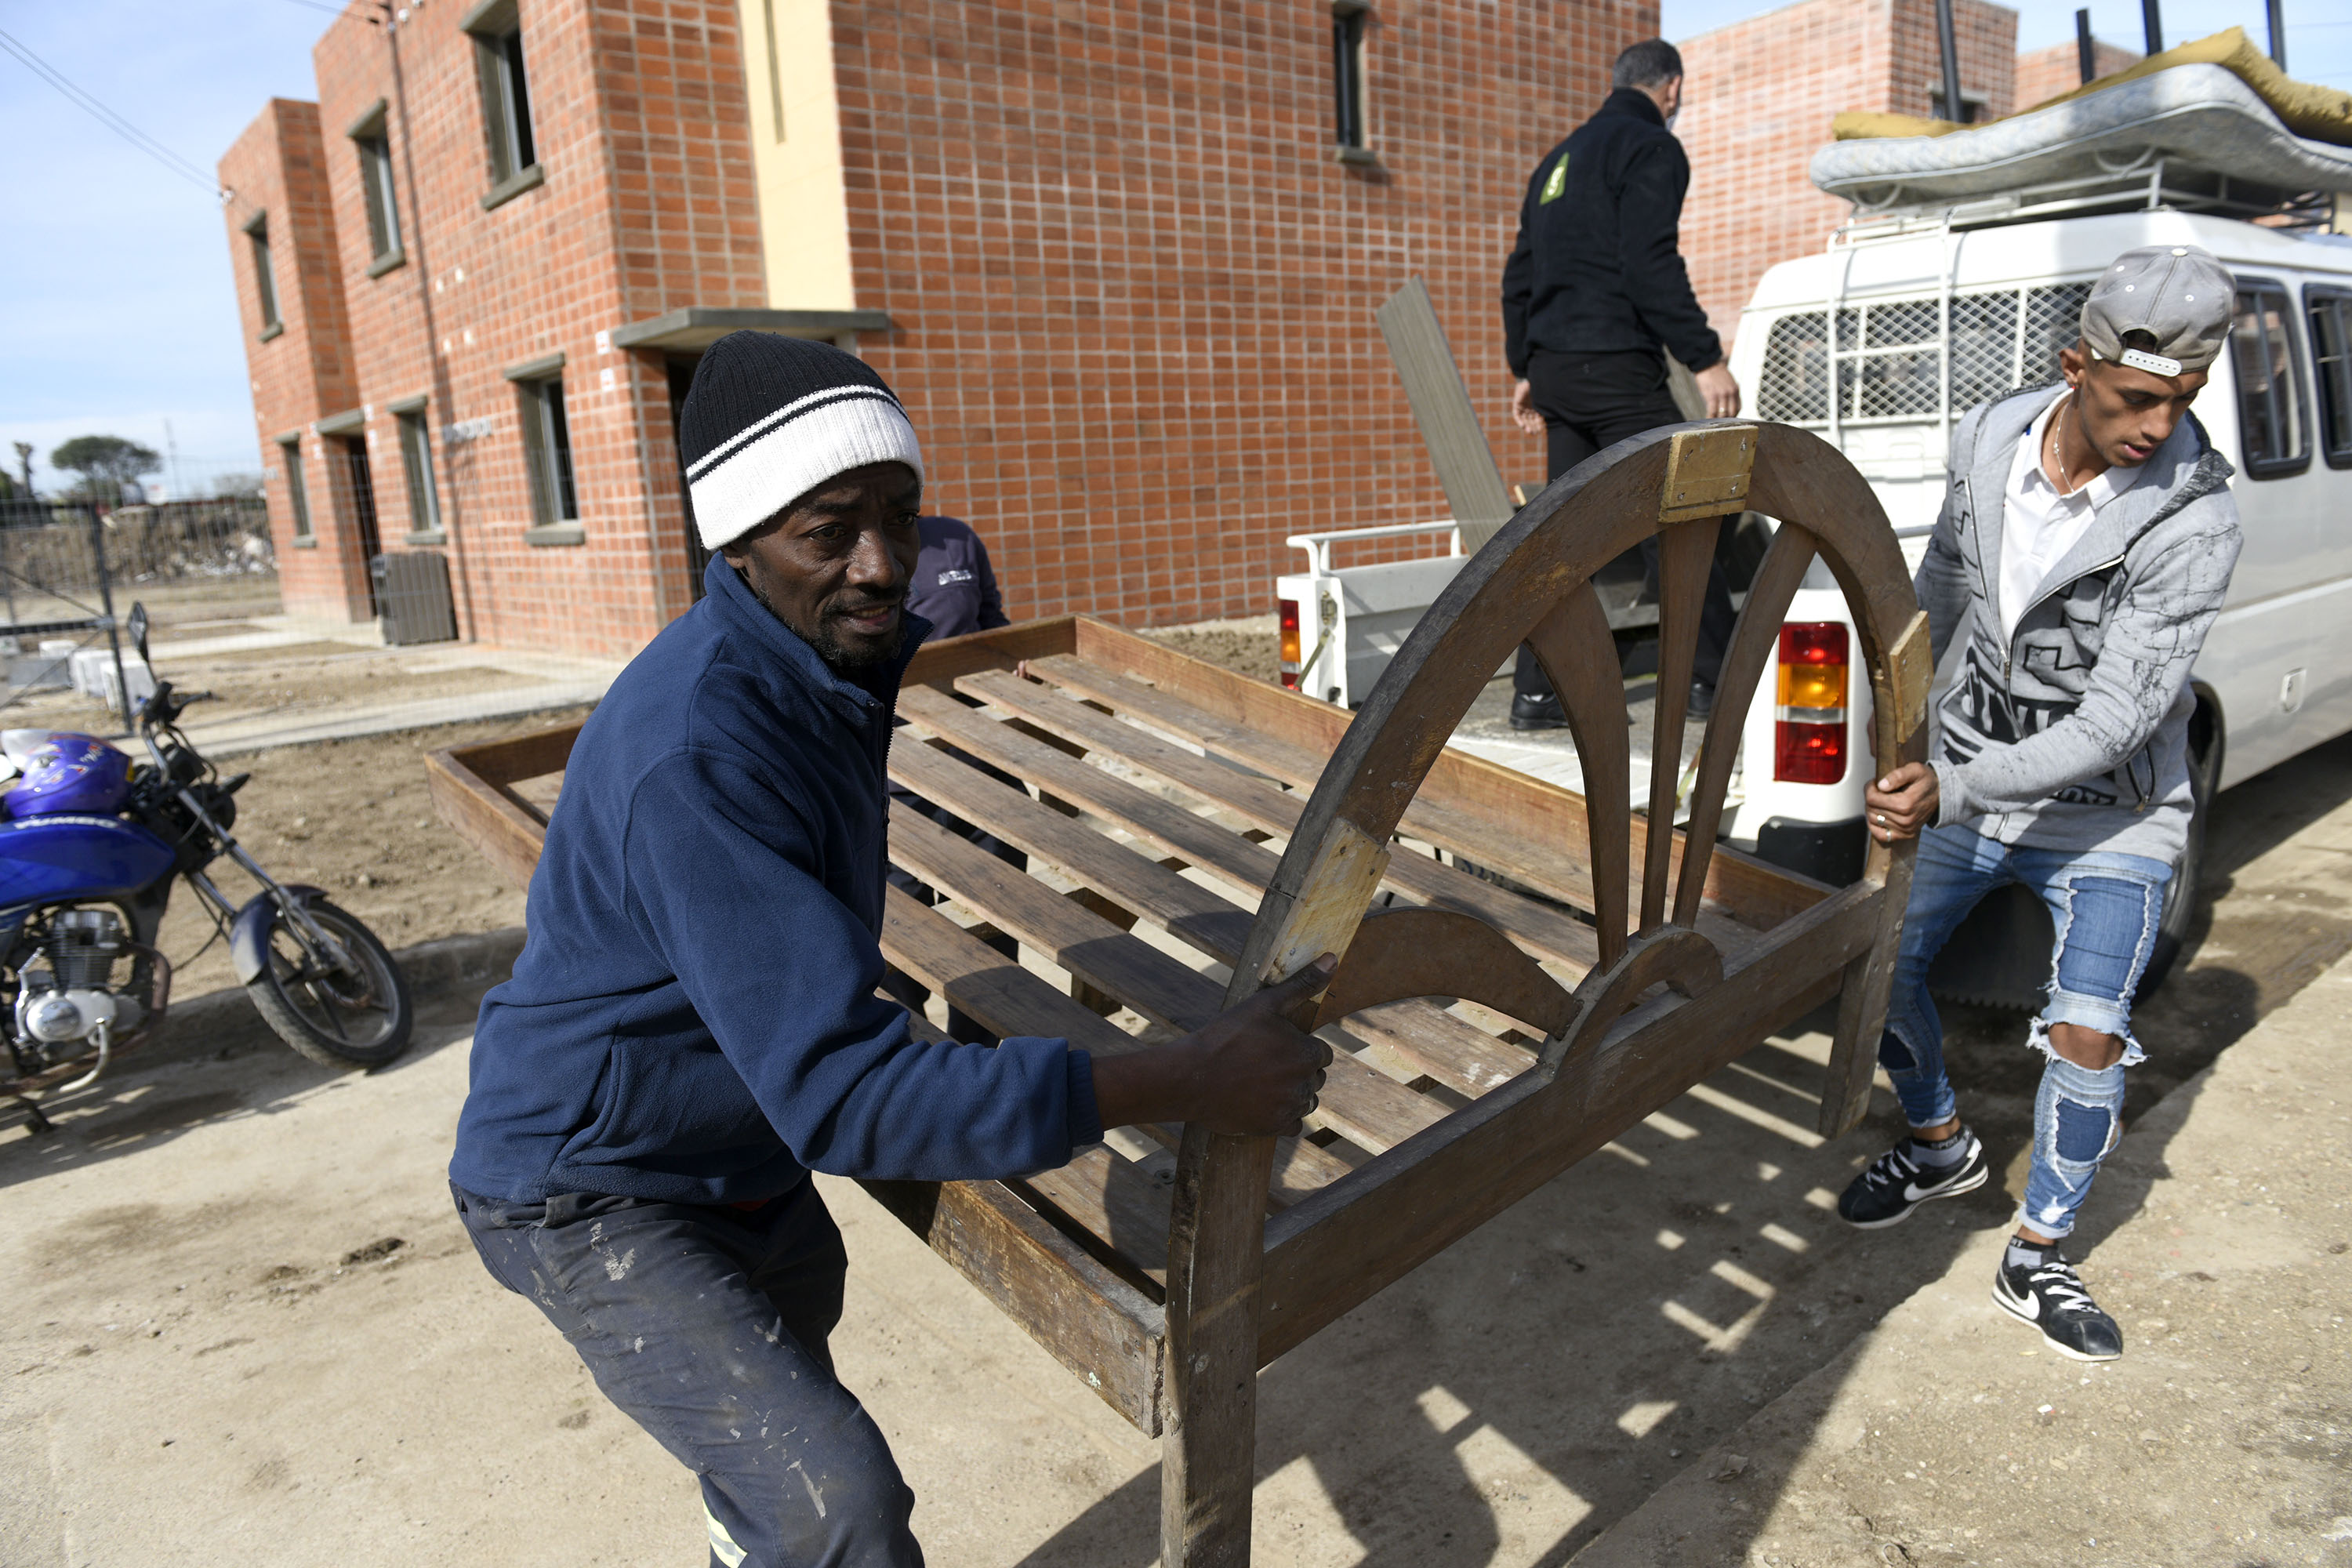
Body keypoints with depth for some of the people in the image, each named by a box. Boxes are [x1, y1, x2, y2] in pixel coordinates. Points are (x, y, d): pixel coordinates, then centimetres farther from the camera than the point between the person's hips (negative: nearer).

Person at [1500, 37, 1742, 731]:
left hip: (1553, 366, 8)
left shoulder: (1561, 159, 22)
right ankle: (1714, 680, 2)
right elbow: (1652, 266, -16)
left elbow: (1519, 275, 22)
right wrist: (1705, 358, -15)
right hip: (1615, 366, -8)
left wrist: (1525, 368, 26)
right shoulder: (1650, 148, -3)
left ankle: (1536, 691, 8)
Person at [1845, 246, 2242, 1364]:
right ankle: (1941, 1148, 32)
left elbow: (2115, 716, -28)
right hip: (1966, 776, 4)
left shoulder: (2192, 520, -24)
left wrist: (1952, 790, -40)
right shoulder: (1988, 440, -11)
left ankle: (2036, 1260, 12)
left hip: (2107, 811, -4)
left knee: (2088, 1034, -10)